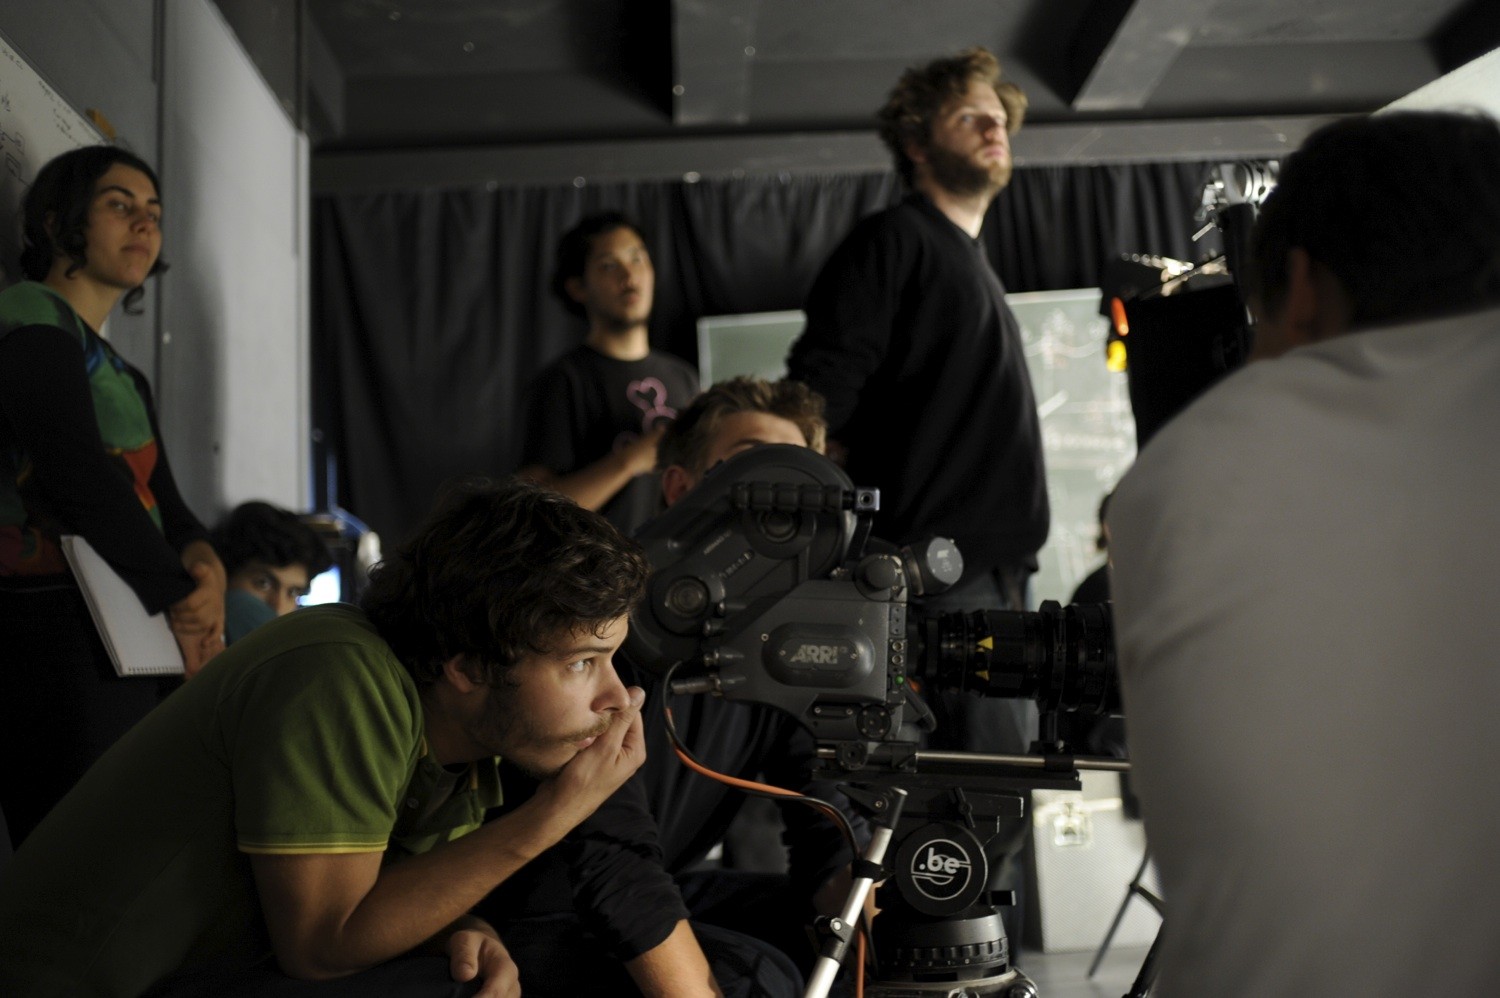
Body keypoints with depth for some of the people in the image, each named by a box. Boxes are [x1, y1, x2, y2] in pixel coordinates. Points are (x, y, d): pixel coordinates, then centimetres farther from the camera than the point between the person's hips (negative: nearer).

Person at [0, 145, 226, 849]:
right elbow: (77, 476, -16)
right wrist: (183, 598, -10)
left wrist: (204, 563, -8)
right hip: (61, 640, -8)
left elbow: (163, 500, 15)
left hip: (133, 646, 8)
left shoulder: (126, 380, 23)